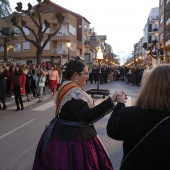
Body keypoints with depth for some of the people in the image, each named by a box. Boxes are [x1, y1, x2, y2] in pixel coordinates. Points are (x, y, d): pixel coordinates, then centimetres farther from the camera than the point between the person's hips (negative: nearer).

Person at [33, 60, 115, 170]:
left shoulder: (67, 87, 8)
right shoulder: (74, 92, -25)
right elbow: (87, 117, -36)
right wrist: (110, 101, -38)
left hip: (66, 134, 10)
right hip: (73, 138, -10)